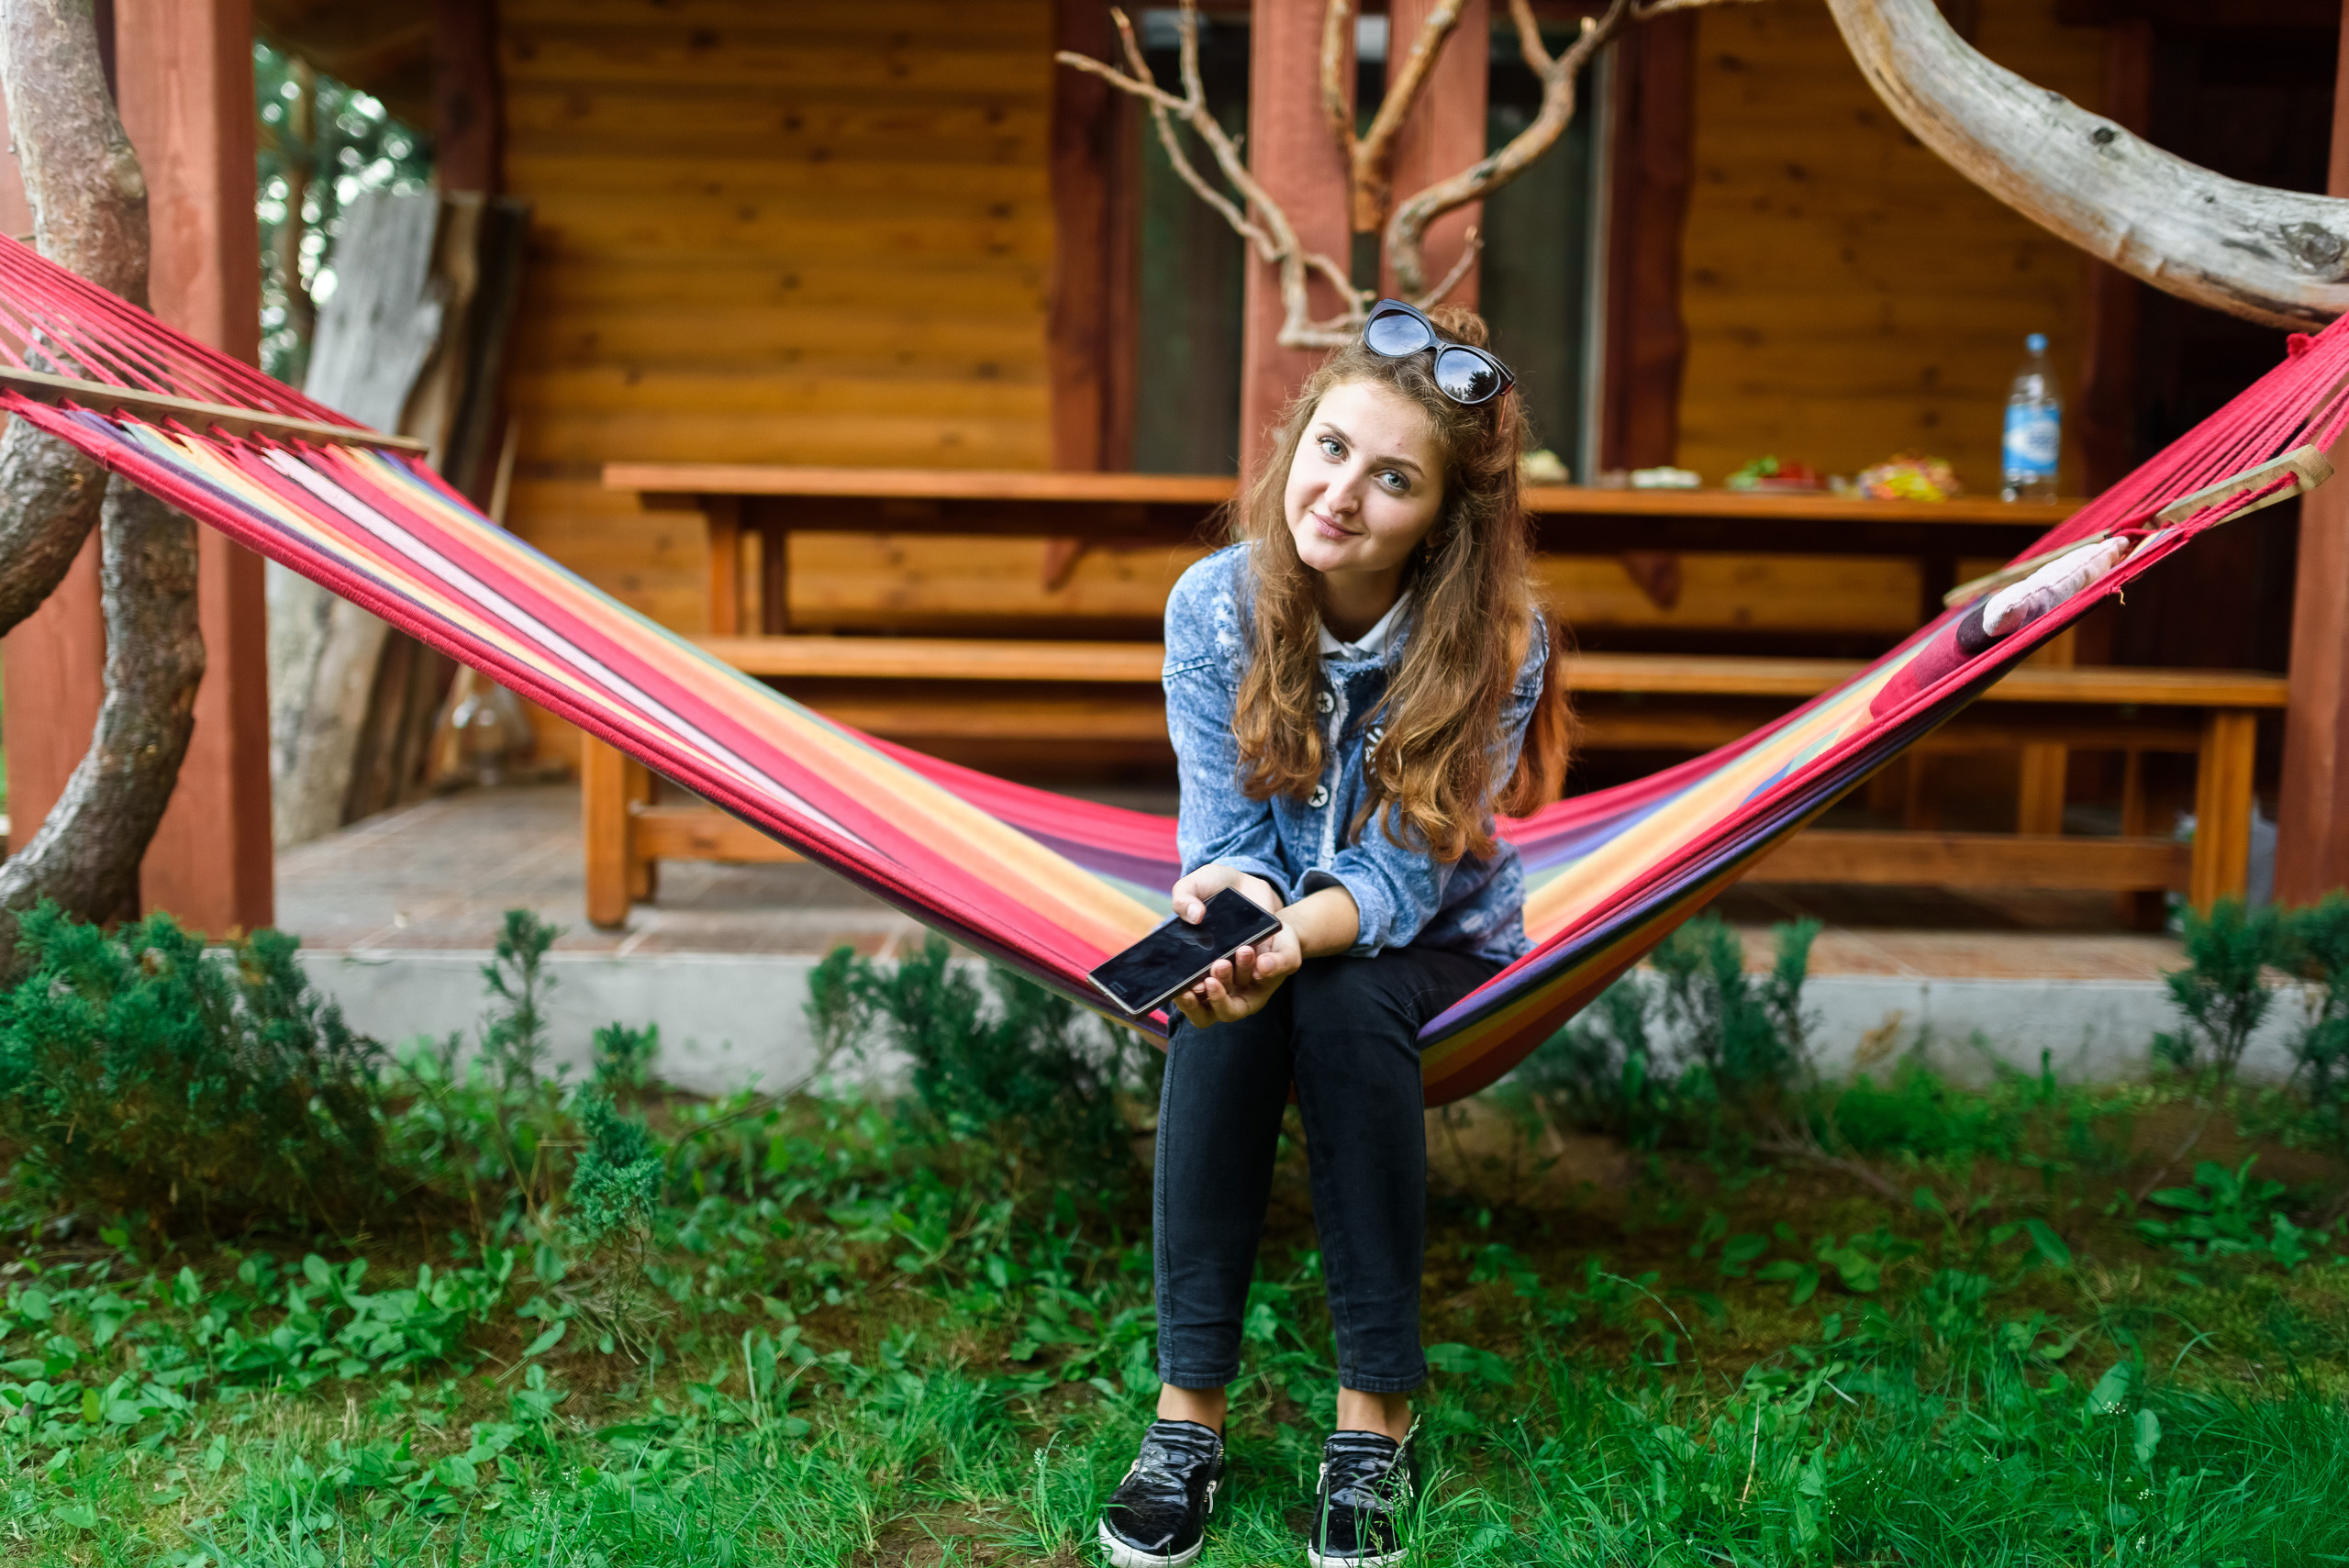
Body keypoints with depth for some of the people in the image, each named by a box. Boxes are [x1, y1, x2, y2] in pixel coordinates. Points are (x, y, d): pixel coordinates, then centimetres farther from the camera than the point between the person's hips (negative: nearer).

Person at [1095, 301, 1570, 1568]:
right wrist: (1226, 891, -37)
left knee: (1346, 1004, -34)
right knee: (1222, 1011, -32)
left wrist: (1297, 935, -43)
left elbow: (1398, 874, -22)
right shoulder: (1216, 605, -16)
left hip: (1428, 941, -1)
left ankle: (1376, 1417, -23)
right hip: (1269, 918, 2)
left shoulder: (1496, 644, -22)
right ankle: (1189, 1407, -24)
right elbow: (1223, 830, -13)